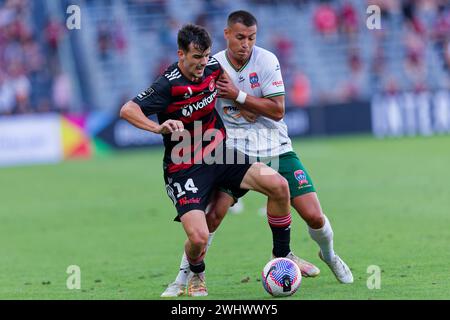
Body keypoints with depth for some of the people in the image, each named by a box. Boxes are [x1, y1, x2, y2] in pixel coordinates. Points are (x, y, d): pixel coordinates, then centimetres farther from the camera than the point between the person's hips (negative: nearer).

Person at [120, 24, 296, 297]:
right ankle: (196, 275, 17)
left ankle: (282, 256, 9)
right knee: (199, 237, -22)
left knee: (278, 185, -11)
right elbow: (127, 110, -28)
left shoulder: (213, 67, -2)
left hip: (219, 154, 6)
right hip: (185, 169, -6)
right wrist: (159, 128, -40)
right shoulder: (169, 85, -21)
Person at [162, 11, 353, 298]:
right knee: (213, 212, -21)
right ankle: (183, 277, -9)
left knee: (314, 215, -5)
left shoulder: (266, 60, -9)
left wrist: (237, 94, -19)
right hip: (235, 151, 0)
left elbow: (277, 111, -13)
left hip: (275, 148, 0)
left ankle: (329, 255, 28)